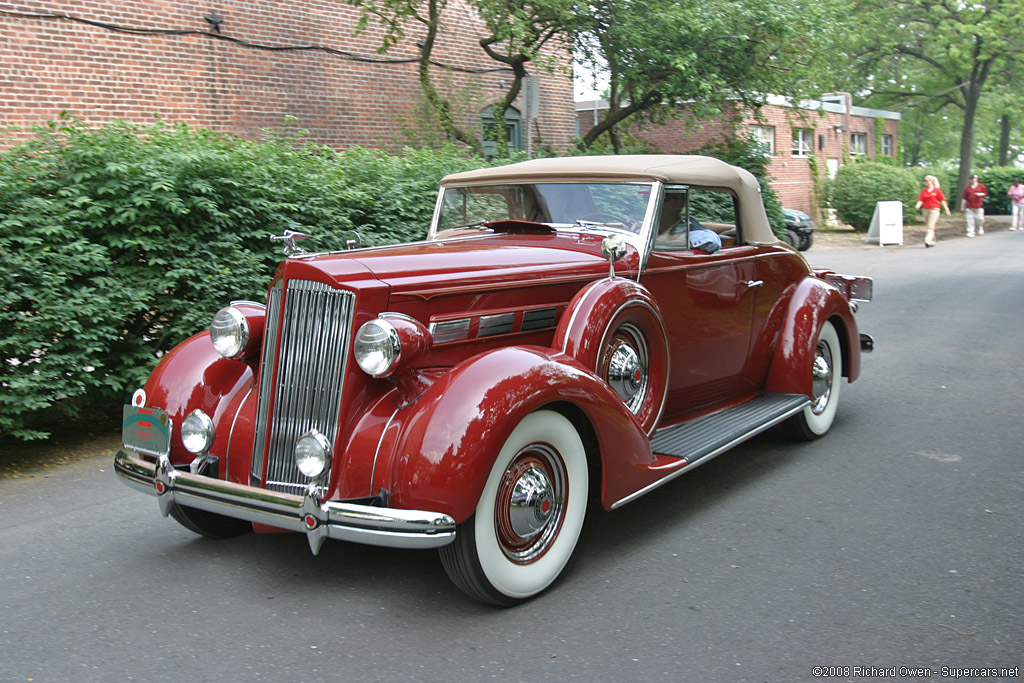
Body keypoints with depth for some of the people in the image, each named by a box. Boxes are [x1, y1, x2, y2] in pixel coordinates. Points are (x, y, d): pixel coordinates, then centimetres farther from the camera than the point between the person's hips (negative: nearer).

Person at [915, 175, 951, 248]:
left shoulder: (937, 190, -1)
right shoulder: (924, 191, 9)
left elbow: (942, 200, 1)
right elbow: (921, 200, 2)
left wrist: (947, 210, 4)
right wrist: (918, 206, -19)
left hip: (934, 209, -5)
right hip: (925, 209, 5)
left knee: (930, 226, -14)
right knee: (929, 226, 12)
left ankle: (927, 241, -24)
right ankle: (932, 241, 24)